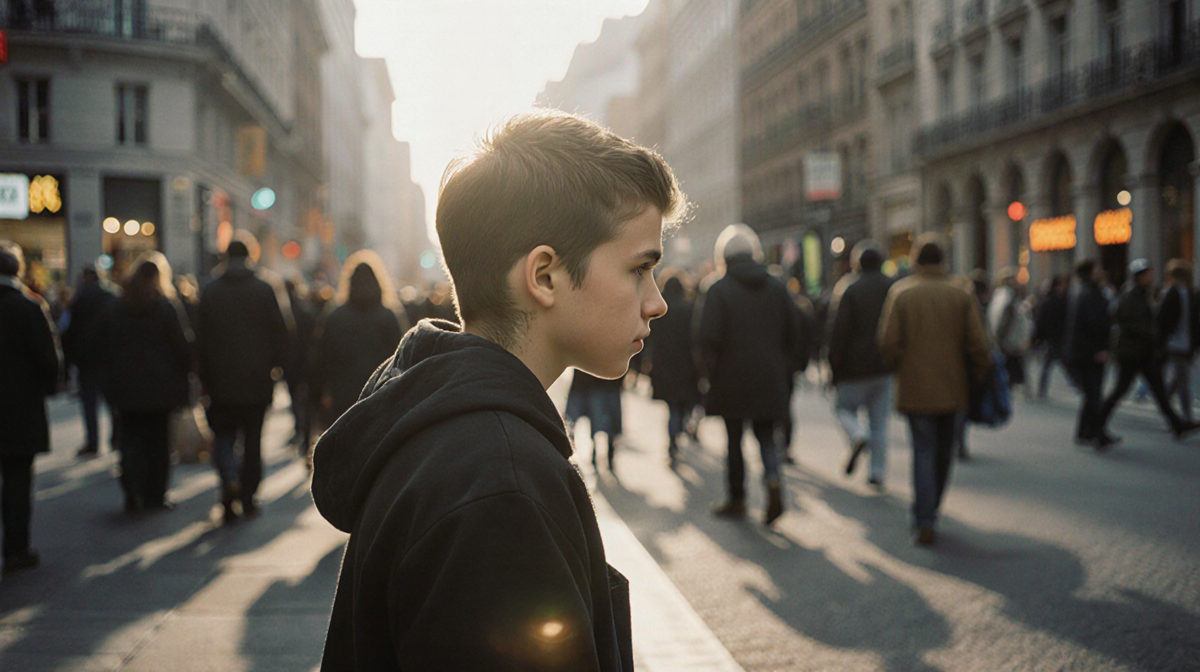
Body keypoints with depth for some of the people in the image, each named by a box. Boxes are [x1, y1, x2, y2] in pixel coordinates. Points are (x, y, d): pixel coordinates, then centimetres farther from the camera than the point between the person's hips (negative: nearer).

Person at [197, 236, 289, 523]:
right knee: (253, 438, 10)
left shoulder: (209, 292, -1)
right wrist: (274, 365, 9)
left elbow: (201, 338, 1)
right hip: (256, 381, 0)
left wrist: (205, 378, 8)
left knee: (223, 435, 11)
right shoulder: (264, 290, -5)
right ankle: (248, 497, 13)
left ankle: (230, 480, -15)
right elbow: (280, 334, -4)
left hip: (222, 381, 0)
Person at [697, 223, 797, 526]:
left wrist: (712, 375, -2)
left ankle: (736, 498, 17)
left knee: (734, 439, 8)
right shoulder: (777, 287, 5)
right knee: (766, 435, 13)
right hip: (770, 379, 4)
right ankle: (774, 482, -11)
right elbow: (793, 331, 8)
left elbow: (708, 338, -12)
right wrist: (784, 368, 15)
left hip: (732, 379, -3)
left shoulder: (718, 291, -8)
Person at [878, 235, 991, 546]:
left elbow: (888, 342, -10)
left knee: (923, 452, 1)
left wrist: (897, 366, 8)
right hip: (951, 388, 2)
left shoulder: (900, 293, -6)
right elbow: (978, 343, -6)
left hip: (916, 389, -2)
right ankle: (928, 512, 30)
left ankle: (924, 523, -8)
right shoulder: (960, 294, -1)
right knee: (943, 453, 17)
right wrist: (978, 377, 8)